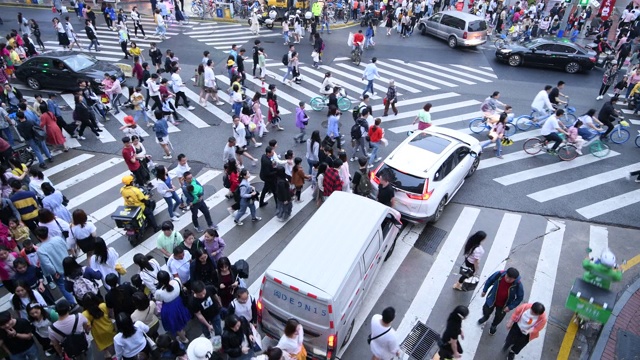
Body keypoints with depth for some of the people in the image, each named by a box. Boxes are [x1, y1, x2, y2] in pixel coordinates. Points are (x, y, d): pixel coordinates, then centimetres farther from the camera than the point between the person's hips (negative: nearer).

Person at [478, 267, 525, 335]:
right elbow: (490, 280, -10)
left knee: (499, 317, 25)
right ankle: (485, 317, 63)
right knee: (486, 311, 24)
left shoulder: (518, 285, -34)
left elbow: (520, 297, -16)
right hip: (492, 299, 1)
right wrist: (484, 290, 0)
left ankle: (494, 326, 60)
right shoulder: (499, 274, -31)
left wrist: (510, 307, -18)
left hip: (503, 305, -1)